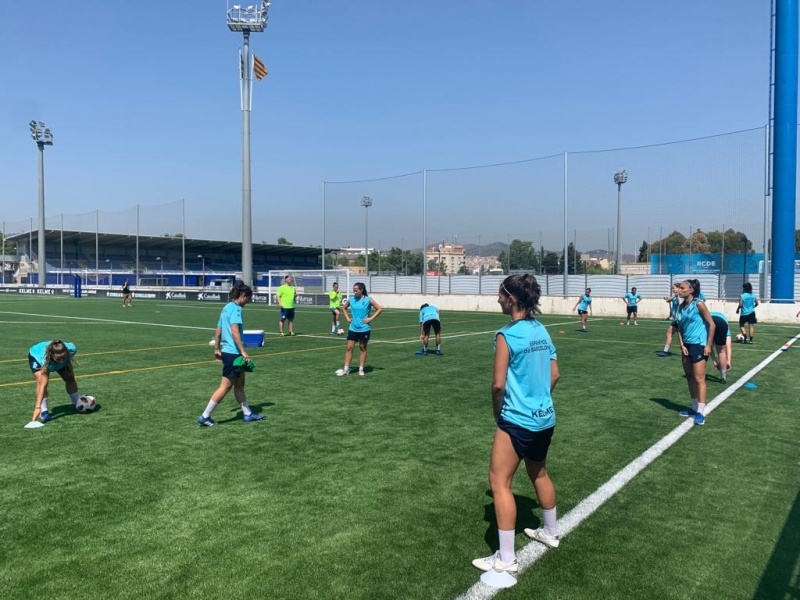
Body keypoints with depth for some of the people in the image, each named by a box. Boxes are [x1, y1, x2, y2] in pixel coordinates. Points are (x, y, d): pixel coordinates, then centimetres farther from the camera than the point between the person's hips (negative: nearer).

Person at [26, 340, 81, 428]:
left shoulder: (71, 349, -40)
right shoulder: (46, 361, -49)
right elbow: (43, 385, -51)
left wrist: (67, 362, -9)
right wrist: (38, 407, -55)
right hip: (36, 356, -4)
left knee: (70, 379, 5)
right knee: (41, 382, -28)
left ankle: (78, 404, 28)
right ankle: (44, 412, -20)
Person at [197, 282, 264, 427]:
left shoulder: (226, 308, 14)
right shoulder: (235, 308, -14)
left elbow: (218, 331, 20)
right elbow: (234, 331, -24)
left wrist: (217, 349, 26)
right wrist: (243, 351, -24)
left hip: (227, 351, 10)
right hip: (233, 353, -10)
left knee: (240, 384, 16)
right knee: (225, 386, -3)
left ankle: (247, 413, 25)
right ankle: (204, 417, 2)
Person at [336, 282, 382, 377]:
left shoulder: (368, 300, -8)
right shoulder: (351, 299, 2)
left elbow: (379, 309, -5)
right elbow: (344, 308, 20)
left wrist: (370, 318, -11)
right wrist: (347, 318, 7)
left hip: (364, 329, -3)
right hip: (352, 328, 3)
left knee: (362, 348, 7)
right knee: (349, 348, 0)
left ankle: (361, 369, 16)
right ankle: (346, 369, 5)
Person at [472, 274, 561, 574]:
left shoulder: (507, 335, -18)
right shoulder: (541, 330, 5)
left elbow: (498, 384, -18)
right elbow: (554, 374, 10)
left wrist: (497, 413, -2)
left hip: (517, 421, -8)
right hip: (545, 418, 8)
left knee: (499, 482, 1)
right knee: (539, 474, 26)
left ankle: (506, 559, 6)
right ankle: (550, 532, 44)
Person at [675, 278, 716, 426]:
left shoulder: (698, 304, -12)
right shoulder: (681, 306, 8)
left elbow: (712, 325, -11)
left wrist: (708, 345, -13)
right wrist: (682, 345, 1)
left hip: (699, 345, -8)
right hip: (687, 346, 8)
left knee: (699, 379, -8)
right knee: (689, 377, 12)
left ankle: (701, 413, -6)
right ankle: (695, 408, 22)